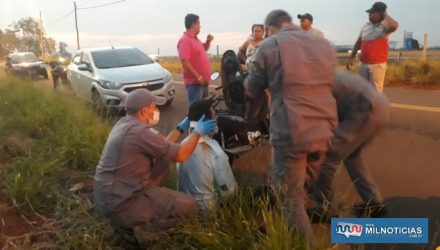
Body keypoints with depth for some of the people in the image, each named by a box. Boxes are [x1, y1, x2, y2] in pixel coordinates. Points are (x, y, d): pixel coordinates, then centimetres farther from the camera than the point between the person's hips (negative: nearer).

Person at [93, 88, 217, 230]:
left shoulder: (124, 123, 8)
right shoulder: (140, 131, -22)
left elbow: (161, 147, 16)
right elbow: (180, 155, -15)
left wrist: (181, 128, 22)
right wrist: (198, 132, 0)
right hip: (120, 204, -10)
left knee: (162, 163, 17)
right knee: (190, 205, -8)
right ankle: (131, 222, -1)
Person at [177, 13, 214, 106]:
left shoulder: (195, 39, 13)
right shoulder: (185, 40, -16)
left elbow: (204, 48, 31)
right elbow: (185, 62, -24)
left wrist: (208, 41, 9)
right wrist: (198, 77, -25)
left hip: (203, 81, 10)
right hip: (194, 82, -10)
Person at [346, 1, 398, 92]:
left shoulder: (384, 27, -6)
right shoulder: (365, 27, 11)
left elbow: (394, 26, -31)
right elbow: (358, 43, 19)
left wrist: (385, 15, -13)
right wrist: (351, 58, 13)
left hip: (378, 64, -6)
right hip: (363, 64, 6)